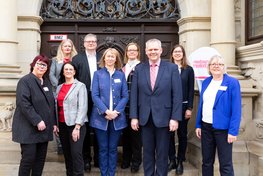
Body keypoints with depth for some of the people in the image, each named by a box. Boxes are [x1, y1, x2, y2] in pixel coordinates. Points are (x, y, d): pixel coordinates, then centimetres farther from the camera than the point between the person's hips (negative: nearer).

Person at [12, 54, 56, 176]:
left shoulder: (47, 82, 15)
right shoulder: (25, 81, -8)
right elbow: (23, 103, -19)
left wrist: (53, 122, 11)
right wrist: (37, 121, -23)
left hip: (44, 128, 7)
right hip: (29, 128, -7)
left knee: (41, 158, 10)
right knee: (28, 158, -5)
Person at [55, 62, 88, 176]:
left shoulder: (80, 86, -4)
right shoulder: (59, 87, 12)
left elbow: (82, 107, -11)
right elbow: (57, 107, 13)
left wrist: (77, 127, -17)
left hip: (75, 125, -5)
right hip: (62, 125, 5)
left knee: (76, 153, -9)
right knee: (66, 153, 11)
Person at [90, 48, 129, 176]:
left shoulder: (121, 75, 7)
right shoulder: (98, 74, 3)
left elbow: (125, 96, 2)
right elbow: (94, 95, -4)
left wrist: (116, 111, -12)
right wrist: (106, 111, -16)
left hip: (117, 118, 1)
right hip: (101, 117, -1)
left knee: (113, 148, 8)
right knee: (103, 148, 7)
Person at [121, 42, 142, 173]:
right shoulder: (122, 69, 13)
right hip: (124, 106, 5)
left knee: (135, 134, 2)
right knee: (125, 133, 12)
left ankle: (136, 161, 16)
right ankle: (126, 159, 26)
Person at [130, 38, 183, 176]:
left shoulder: (172, 68, -2)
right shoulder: (139, 69, 5)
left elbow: (177, 95, -5)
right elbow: (134, 95, 3)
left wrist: (175, 118, -10)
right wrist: (134, 117, -2)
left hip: (163, 118, -2)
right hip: (145, 118, 2)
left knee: (162, 154, 9)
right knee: (147, 153, 14)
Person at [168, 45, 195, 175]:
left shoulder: (189, 69, 4)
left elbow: (191, 90, 2)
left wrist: (189, 108, -5)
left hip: (183, 106, 0)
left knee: (182, 134, 7)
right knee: (169, 133, 5)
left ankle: (180, 162, 18)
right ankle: (172, 160, 18)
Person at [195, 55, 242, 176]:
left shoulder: (232, 82, -7)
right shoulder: (206, 82, 9)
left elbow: (236, 109, -11)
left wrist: (233, 131, -16)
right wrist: (198, 125, 9)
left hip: (222, 128, -5)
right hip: (206, 126, 5)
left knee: (225, 164, 2)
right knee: (206, 161, 14)